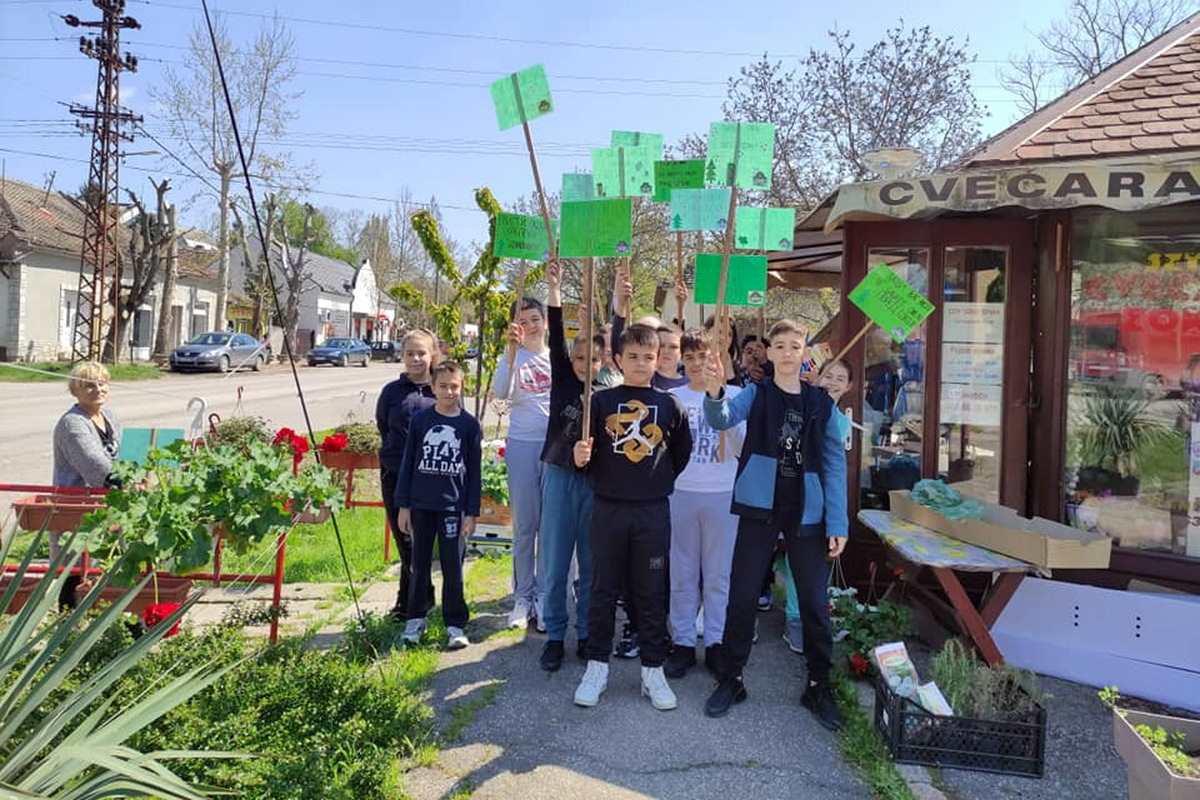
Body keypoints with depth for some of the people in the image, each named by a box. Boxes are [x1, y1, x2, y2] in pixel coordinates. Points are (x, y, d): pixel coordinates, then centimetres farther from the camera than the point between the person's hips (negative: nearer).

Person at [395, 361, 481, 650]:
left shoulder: (469, 425, -2)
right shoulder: (420, 420, 0)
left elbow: (474, 472, 1)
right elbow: (407, 463, 4)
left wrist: (472, 513, -2)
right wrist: (403, 505, 2)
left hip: (453, 507, -1)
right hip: (421, 505, 1)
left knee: (453, 568, 4)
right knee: (420, 565, 12)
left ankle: (455, 624, 15)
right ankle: (416, 619, 26)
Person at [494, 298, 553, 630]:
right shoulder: (513, 357, 1)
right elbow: (501, 392, -18)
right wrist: (513, 349, -25)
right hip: (522, 444, -1)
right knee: (524, 525, 6)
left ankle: (544, 597, 13)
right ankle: (522, 597, 16)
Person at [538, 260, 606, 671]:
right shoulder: (563, 380, 2)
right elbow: (556, 339, -9)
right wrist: (554, 290, -20)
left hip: (596, 481, 0)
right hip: (559, 476, 0)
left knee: (591, 564, 8)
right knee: (554, 563, 4)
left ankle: (586, 634, 23)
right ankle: (554, 635, 18)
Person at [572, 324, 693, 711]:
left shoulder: (670, 404, 2)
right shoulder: (601, 400, 0)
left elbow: (682, 453, 12)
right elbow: (586, 454, 2)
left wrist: (663, 480, 8)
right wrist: (581, 458, -18)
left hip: (653, 510, 0)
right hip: (608, 508, 0)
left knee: (652, 592, 8)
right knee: (603, 589, 9)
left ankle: (653, 670, 20)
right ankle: (597, 666, 22)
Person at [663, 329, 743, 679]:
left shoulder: (733, 395, 3)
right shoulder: (673, 397, 6)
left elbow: (744, 447, 0)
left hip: (723, 495, -1)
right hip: (681, 492, 1)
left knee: (718, 575, 6)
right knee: (682, 574, 7)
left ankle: (715, 642, 18)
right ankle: (683, 643, 17)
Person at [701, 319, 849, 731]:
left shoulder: (821, 403, 4)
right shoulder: (756, 393, 0)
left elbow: (834, 464, 3)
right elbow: (723, 419, -20)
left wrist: (838, 523, -3)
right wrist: (715, 392, -43)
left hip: (807, 513, 1)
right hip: (759, 508, -1)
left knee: (815, 602, 7)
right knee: (741, 596, 5)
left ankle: (819, 686, 24)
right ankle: (730, 679, 20)